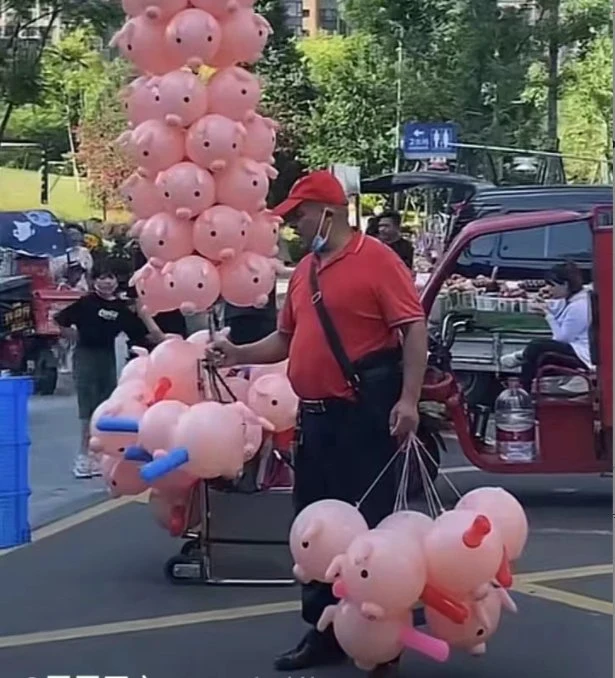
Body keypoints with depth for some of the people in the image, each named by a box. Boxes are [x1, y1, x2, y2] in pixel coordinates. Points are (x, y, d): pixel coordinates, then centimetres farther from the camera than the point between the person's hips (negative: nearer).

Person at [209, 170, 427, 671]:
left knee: (368, 524, -3)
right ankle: (325, 632, 25)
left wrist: (408, 399, -21)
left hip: (364, 414, -9)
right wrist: (240, 354, 9)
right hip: (315, 416, 9)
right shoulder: (304, 271, 15)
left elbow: (414, 328, -14)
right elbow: (287, 338, 23)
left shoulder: (376, 259, -9)